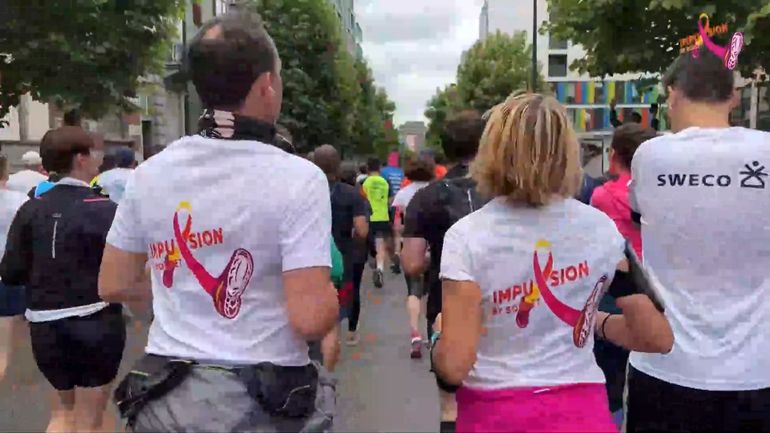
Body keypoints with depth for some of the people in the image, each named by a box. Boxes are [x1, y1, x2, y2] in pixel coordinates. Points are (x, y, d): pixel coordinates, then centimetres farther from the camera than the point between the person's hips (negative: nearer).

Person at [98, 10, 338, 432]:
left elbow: (112, 286, 6)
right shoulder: (297, 177, -18)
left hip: (167, 398, 4)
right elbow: (310, 319, -23)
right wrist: (330, 296, -3)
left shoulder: (148, 174, -3)